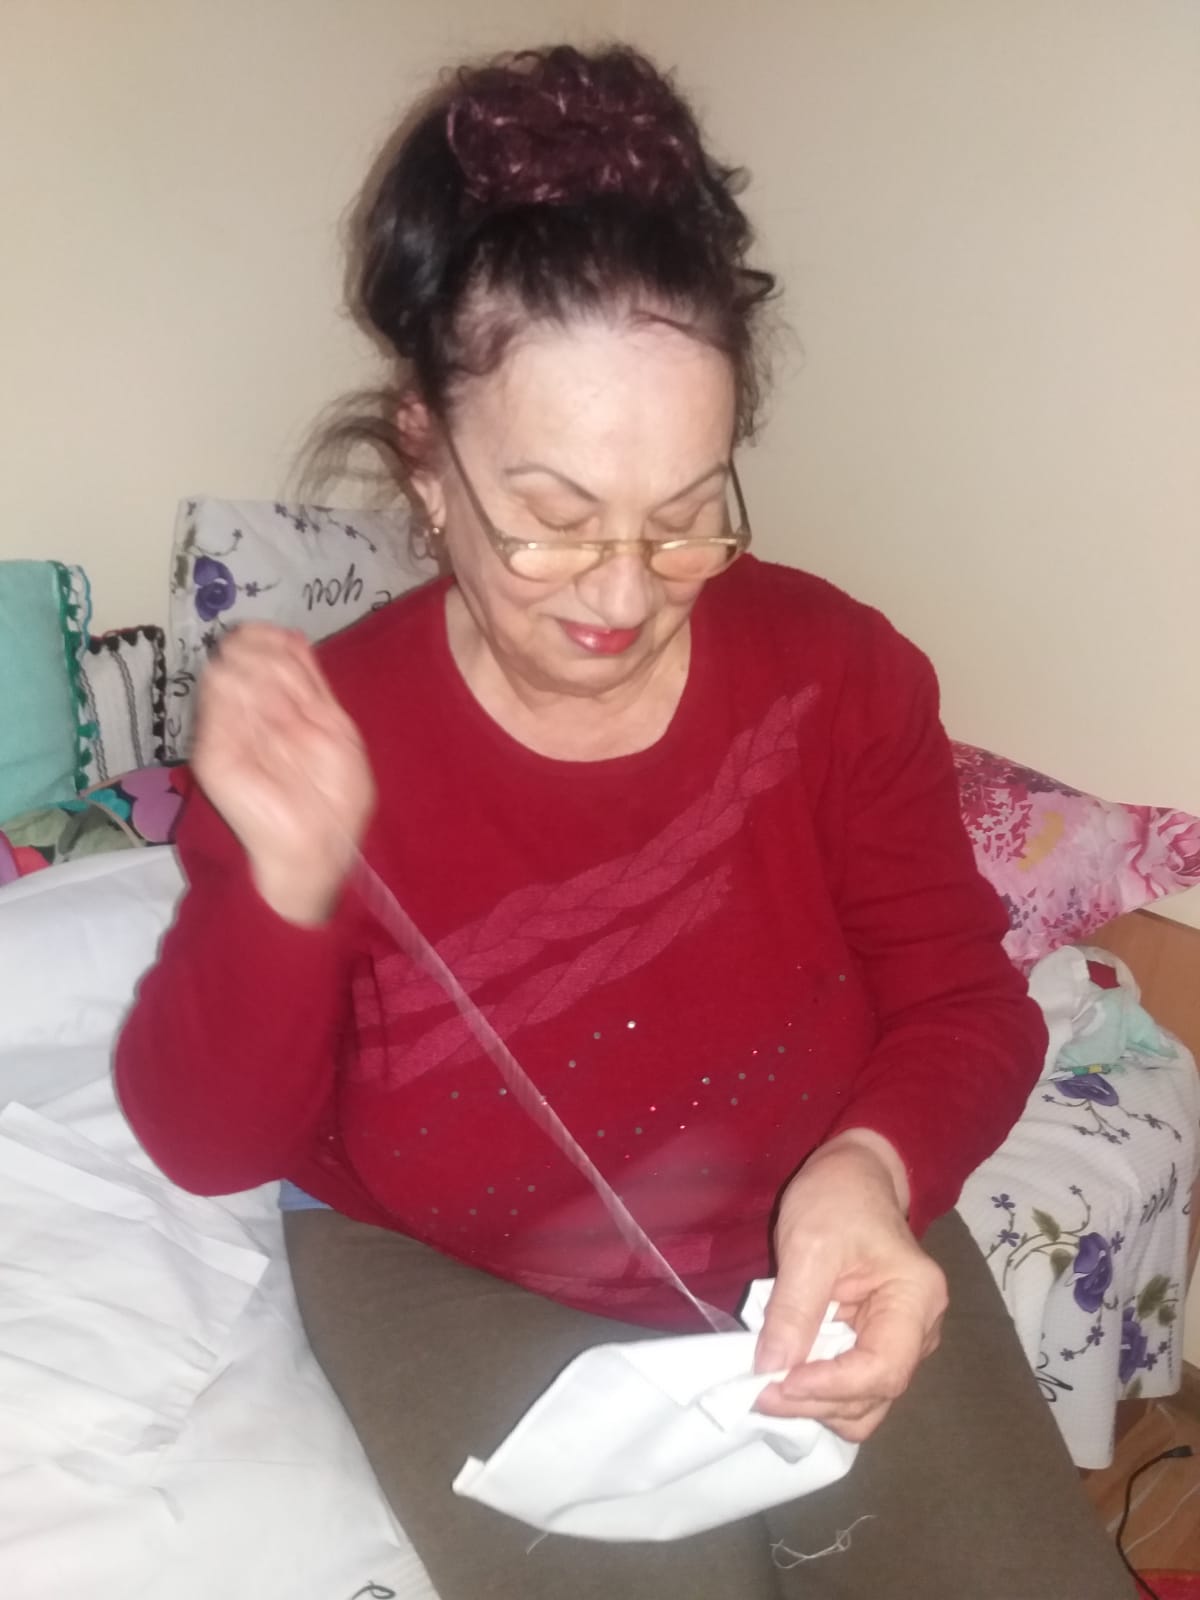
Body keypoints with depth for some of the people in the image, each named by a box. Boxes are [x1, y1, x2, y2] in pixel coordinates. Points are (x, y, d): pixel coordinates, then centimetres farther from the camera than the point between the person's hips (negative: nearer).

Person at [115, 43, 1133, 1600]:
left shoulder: (838, 669, -11)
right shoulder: (327, 729, -15)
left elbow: (965, 1003, -4)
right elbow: (212, 1145, -10)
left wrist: (872, 1169, -27)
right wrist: (284, 885, -30)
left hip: (816, 1247, 3)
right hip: (460, 1278, -2)